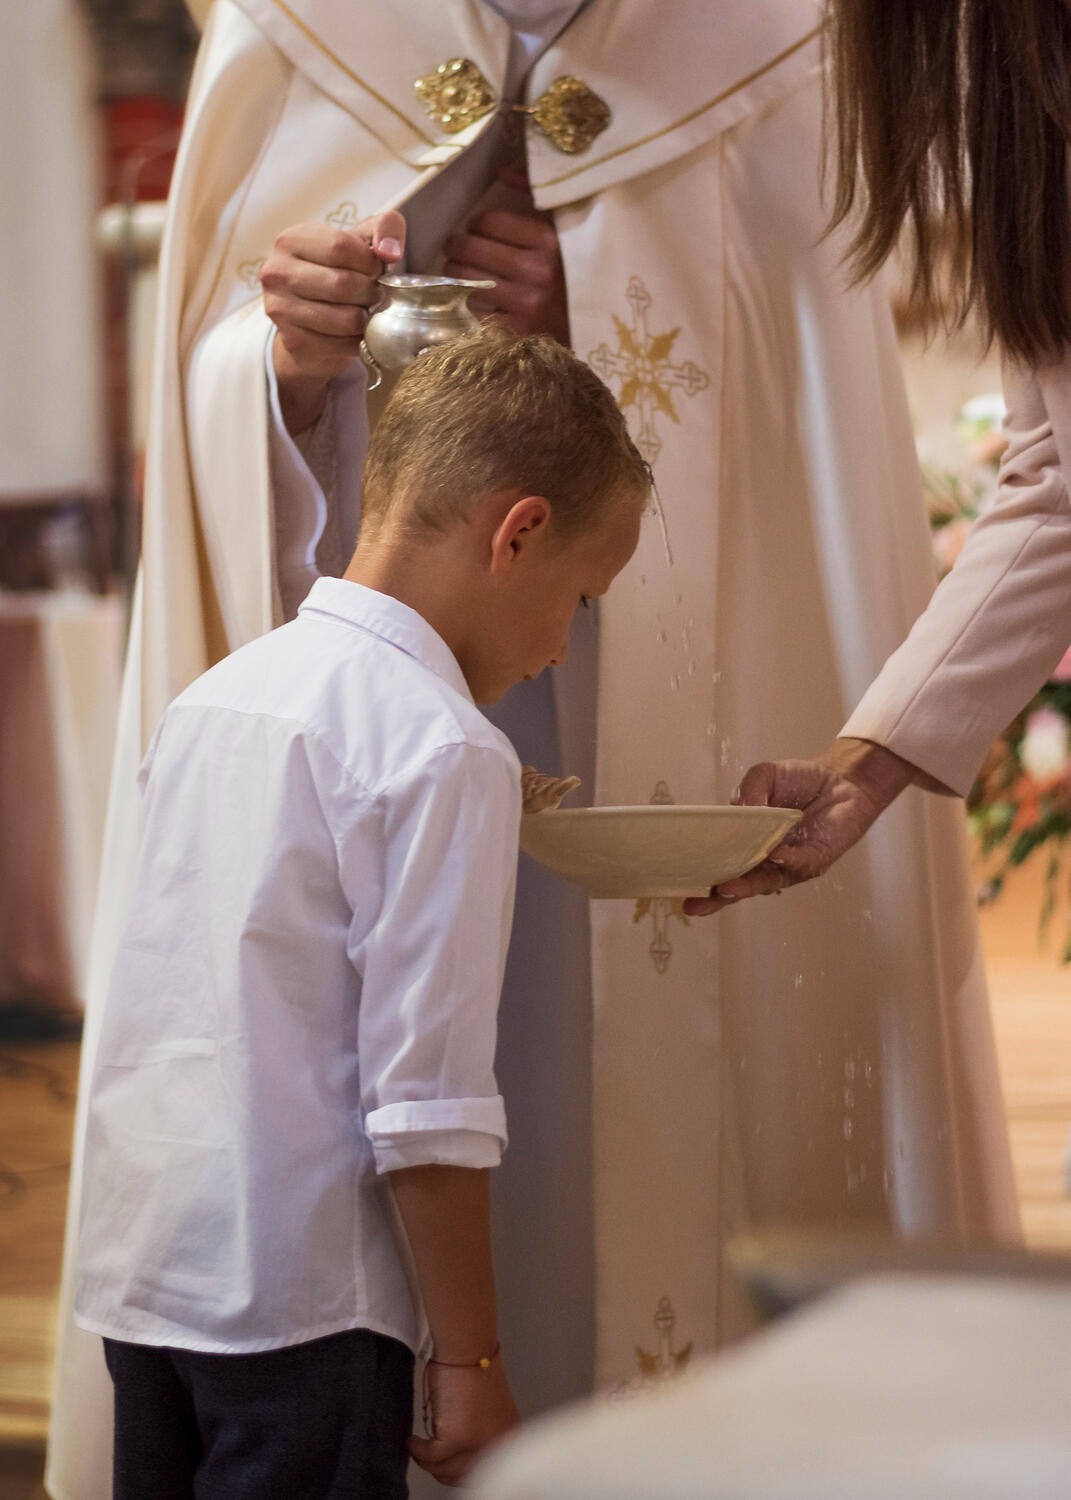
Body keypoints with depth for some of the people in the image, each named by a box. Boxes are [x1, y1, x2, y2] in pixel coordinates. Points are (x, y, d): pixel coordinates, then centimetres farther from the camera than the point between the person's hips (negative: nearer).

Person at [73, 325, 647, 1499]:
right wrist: (469, 1359, -8)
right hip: (298, 1293, -8)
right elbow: (424, 1104, -16)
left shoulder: (211, 697, 9)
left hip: (134, 1262, 8)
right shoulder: (446, 749, -14)